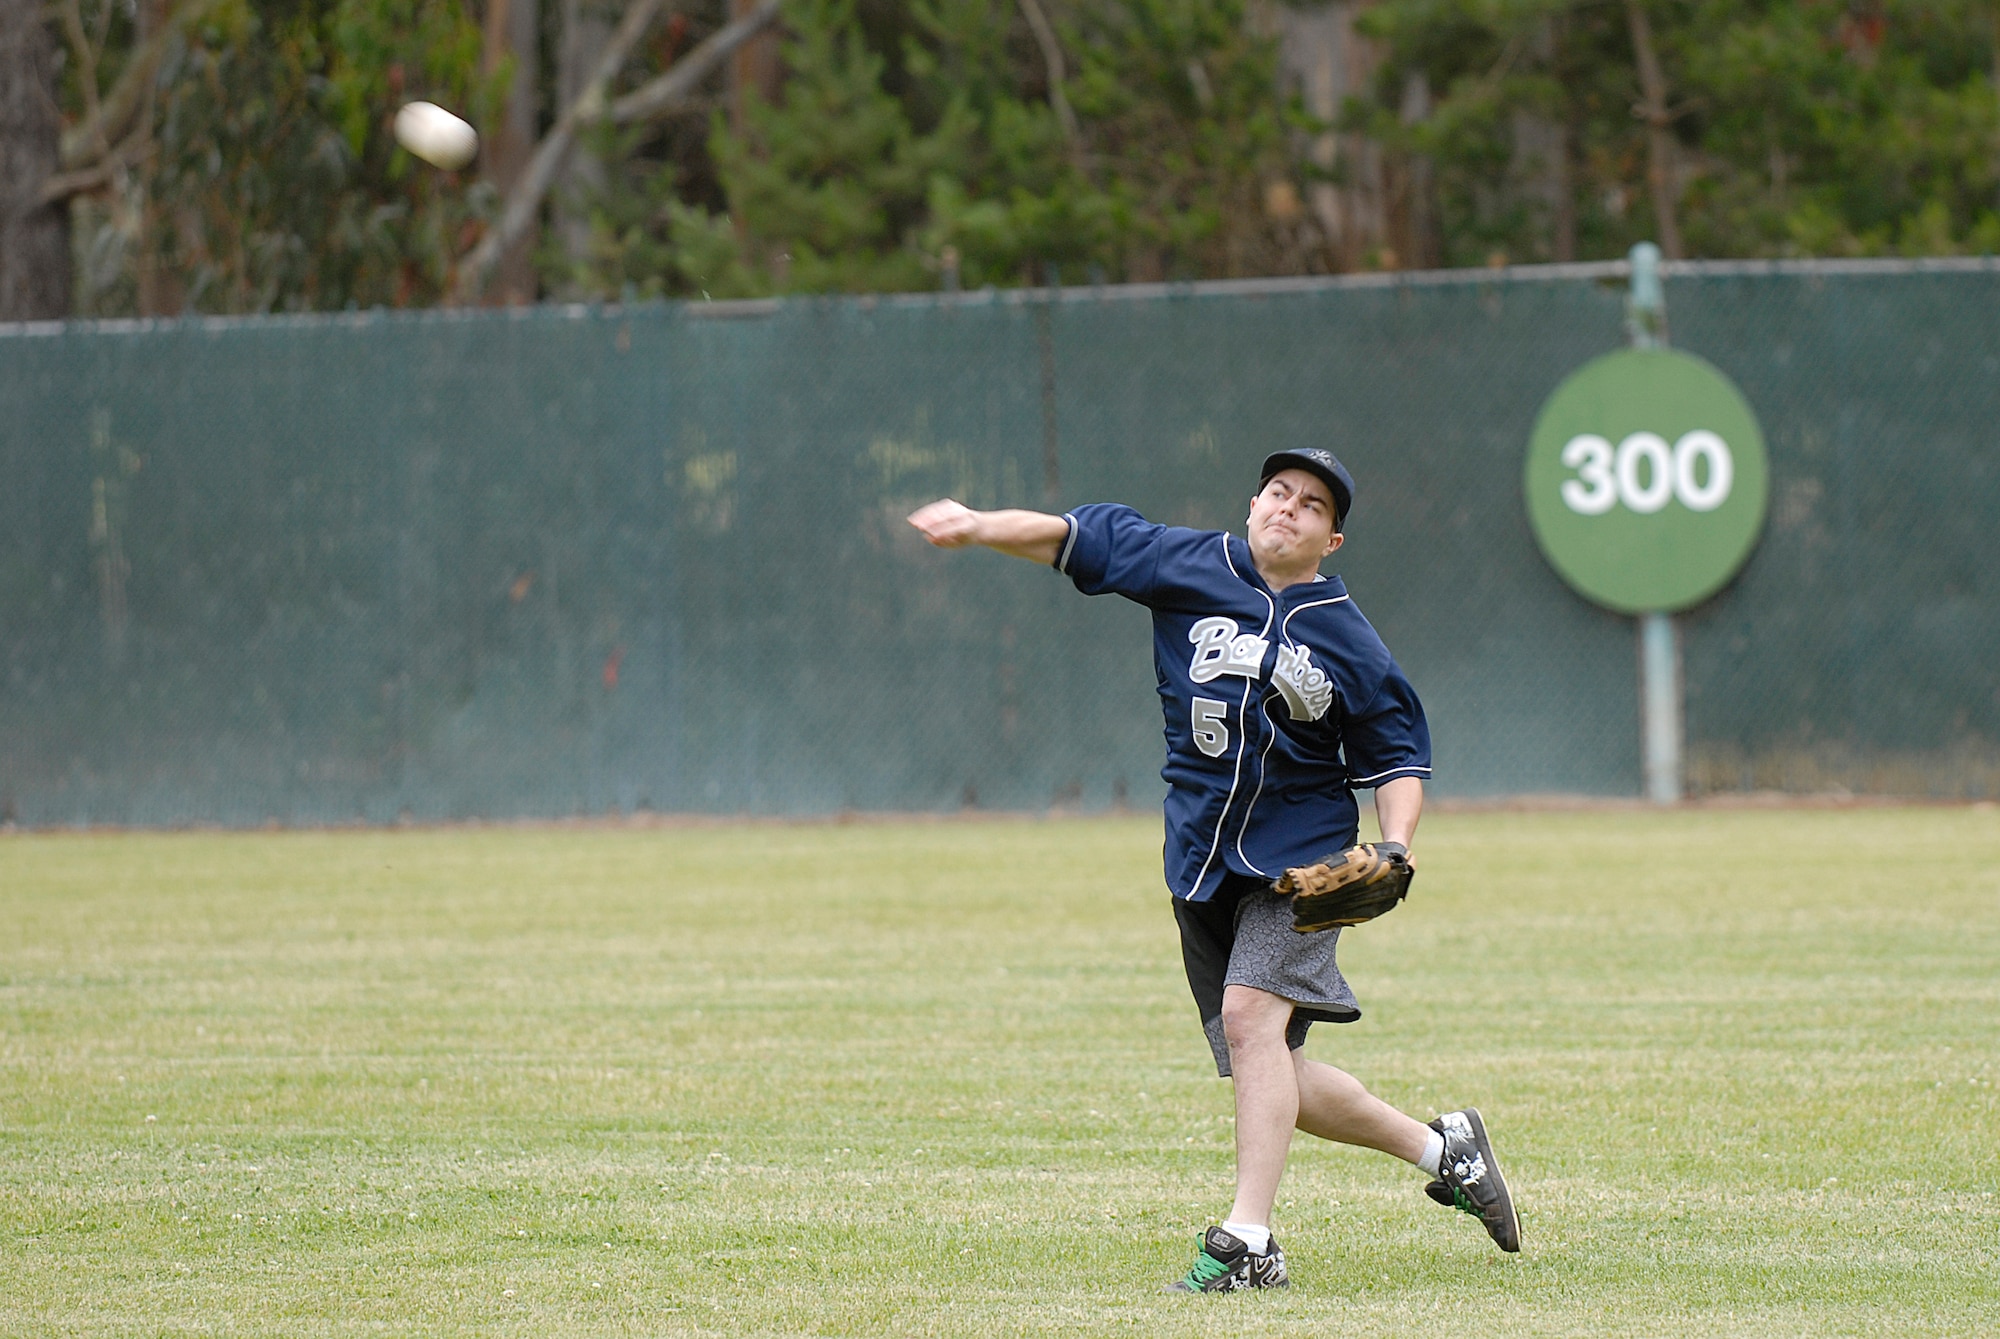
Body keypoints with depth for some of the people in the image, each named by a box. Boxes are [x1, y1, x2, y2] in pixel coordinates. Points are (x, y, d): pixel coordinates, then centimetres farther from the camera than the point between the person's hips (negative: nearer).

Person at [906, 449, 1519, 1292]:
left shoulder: (1349, 643, -2)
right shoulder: (1188, 568, 3)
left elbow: (1398, 756, 3)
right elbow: (1080, 539, 6)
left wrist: (1395, 852, -14)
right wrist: (980, 527, -9)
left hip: (1300, 855, -4)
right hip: (1203, 865, 4)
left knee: (1251, 1009, -26)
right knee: (1270, 1080, 7)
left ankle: (1248, 1242, -28)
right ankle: (1442, 1146, 28)